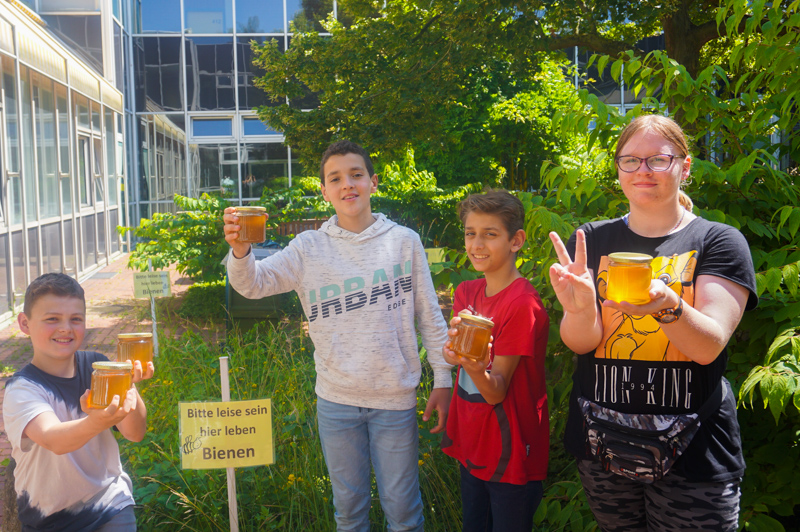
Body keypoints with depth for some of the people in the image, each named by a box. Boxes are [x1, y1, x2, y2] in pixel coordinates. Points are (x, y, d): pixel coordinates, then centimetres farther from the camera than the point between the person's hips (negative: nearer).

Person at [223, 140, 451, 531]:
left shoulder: (404, 241, -3)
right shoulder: (309, 248, -2)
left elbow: (429, 316, 1)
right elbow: (254, 284, -11)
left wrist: (443, 380, 0)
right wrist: (240, 251, -33)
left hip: (395, 399, -1)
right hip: (336, 400, 1)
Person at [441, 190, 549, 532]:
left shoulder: (523, 304, -19)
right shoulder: (466, 292, 2)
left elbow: (497, 391, -19)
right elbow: (453, 354, 0)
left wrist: (476, 369, -39)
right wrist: (456, 352, -21)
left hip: (510, 457, -6)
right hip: (471, 446, 7)